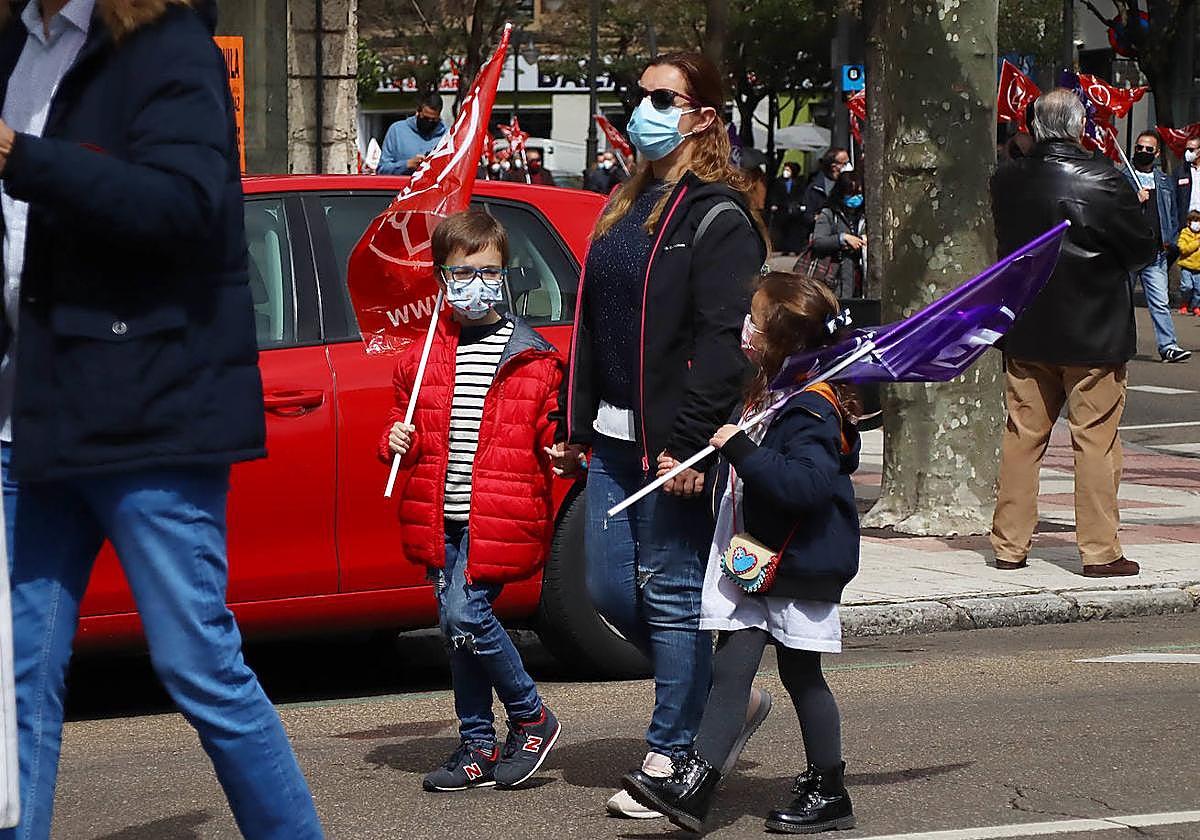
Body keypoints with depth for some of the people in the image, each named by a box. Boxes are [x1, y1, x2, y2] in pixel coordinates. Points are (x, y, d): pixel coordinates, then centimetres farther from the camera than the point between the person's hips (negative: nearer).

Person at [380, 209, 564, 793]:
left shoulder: (534, 359, 0)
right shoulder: (425, 357, 11)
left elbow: (552, 428, 4)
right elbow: (406, 421, 23)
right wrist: (397, 440, 1)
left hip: (498, 518, -5)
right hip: (442, 519, 5)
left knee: (465, 614, -17)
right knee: (458, 627, 9)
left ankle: (532, 719, 3)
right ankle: (479, 749, 19)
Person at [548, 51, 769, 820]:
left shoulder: (719, 216, -11)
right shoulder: (629, 206, 16)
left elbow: (725, 339, -18)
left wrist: (691, 443, -23)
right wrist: (578, 425, 18)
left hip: (676, 441, -9)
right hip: (616, 439, 9)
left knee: (671, 593, -2)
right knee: (611, 591, 9)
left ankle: (672, 756, 7)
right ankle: (720, 701, 26)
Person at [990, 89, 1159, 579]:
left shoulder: (1006, 182, -4)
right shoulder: (1104, 181, -16)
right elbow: (1145, 249, -7)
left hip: (1026, 333, 4)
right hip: (1094, 332, -4)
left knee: (1022, 437, 11)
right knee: (1096, 441, 2)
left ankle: (1009, 545, 15)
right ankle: (1099, 551, 4)